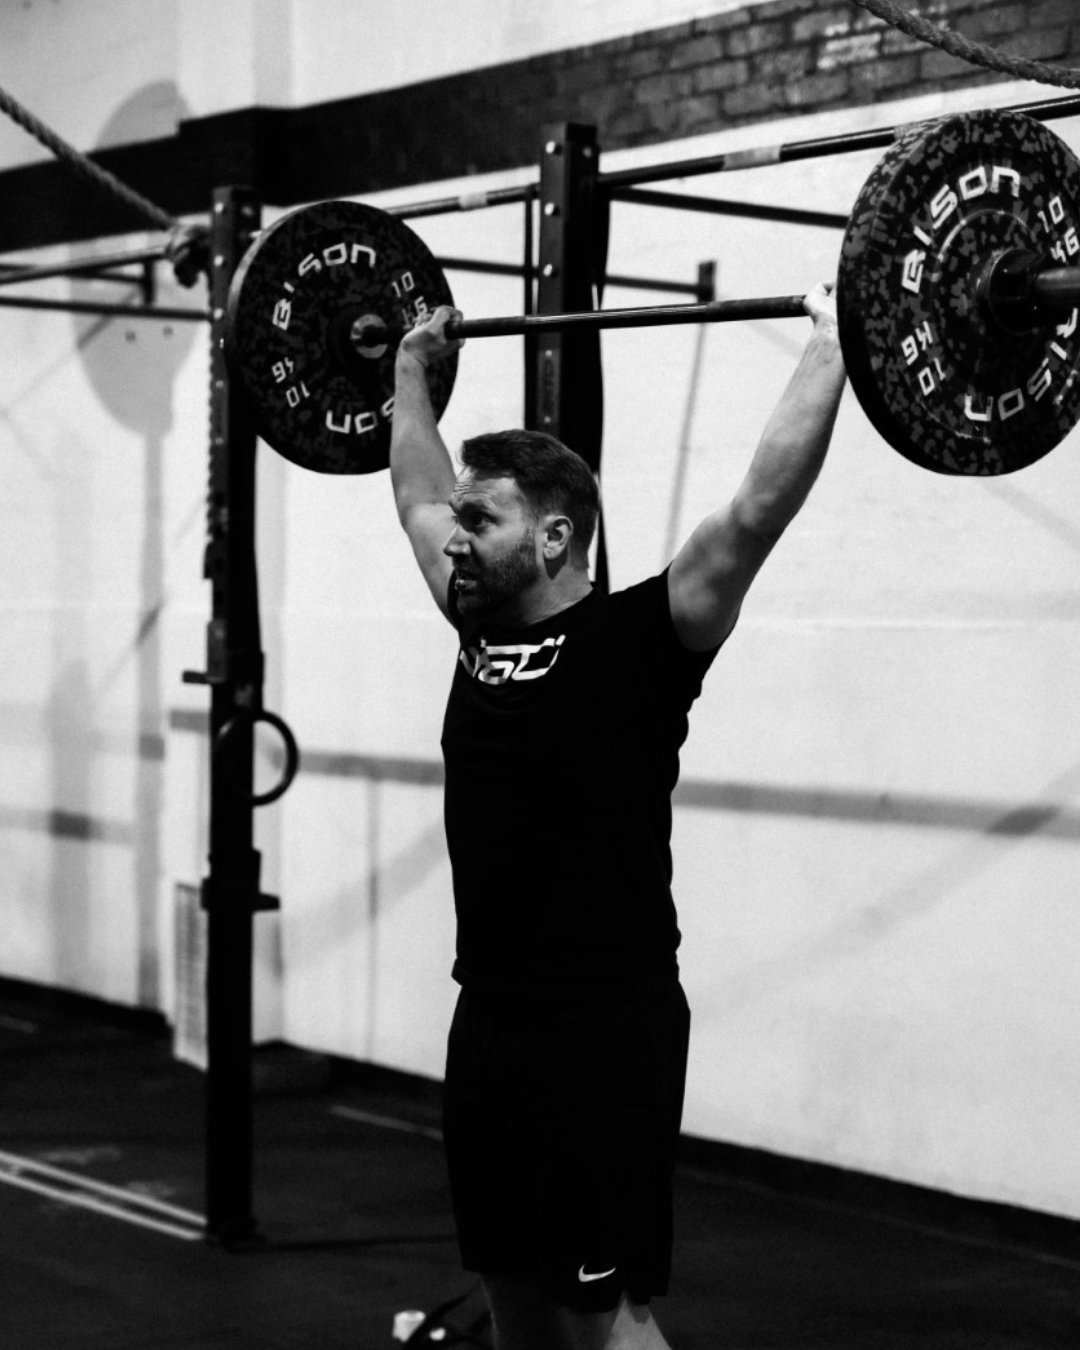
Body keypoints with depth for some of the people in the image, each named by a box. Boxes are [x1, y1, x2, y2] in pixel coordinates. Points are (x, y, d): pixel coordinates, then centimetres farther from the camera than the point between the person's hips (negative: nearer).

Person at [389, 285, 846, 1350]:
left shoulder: (640, 640, -12)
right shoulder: (481, 628, 9)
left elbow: (758, 508, -21)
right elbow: (419, 493, 25)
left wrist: (830, 350, -20)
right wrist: (411, 364, 32)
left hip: (606, 1031, -8)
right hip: (489, 1022, 8)